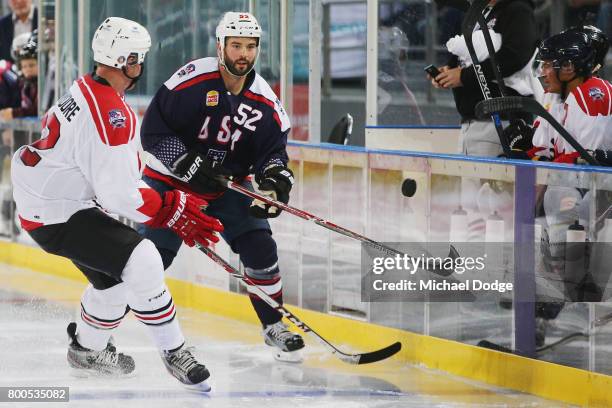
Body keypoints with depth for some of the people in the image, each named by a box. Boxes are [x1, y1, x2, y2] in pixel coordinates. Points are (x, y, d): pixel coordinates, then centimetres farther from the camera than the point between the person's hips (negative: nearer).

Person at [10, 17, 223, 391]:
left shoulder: (85, 90, 6)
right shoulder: (111, 116, -26)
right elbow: (119, 194, -25)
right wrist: (174, 209, -15)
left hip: (42, 201, 10)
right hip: (58, 217, -10)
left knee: (112, 274, 22)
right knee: (141, 263, -18)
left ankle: (88, 349, 41)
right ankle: (174, 352, -7)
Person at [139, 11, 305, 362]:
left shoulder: (265, 101, -6)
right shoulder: (193, 79, -21)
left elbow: (273, 148, -2)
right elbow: (154, 130, -20)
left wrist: (275, 178, -23)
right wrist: (186, 162, -28)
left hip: (229, 186, 4)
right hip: (171, 181, -4)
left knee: (261, 248, -6)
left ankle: (274, 326, 12)